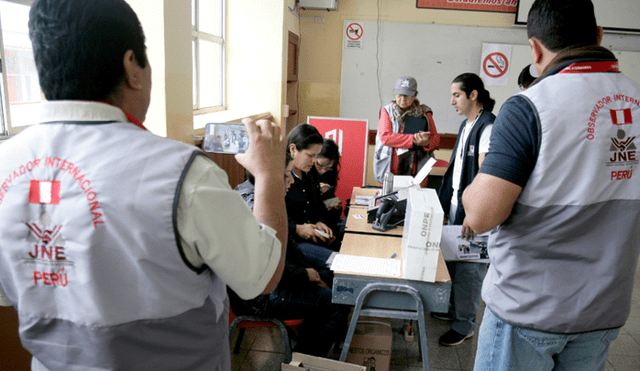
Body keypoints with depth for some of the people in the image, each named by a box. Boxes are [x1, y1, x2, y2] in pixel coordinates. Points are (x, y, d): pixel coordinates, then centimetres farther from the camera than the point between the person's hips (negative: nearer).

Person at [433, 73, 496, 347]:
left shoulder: (488, 127, -16)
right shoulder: (466, 124, 13)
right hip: (456, 204, 9)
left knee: (468, 267, 2)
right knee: (453, 260, 18)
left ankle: (465, 324, 16)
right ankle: (455, 309, 35)